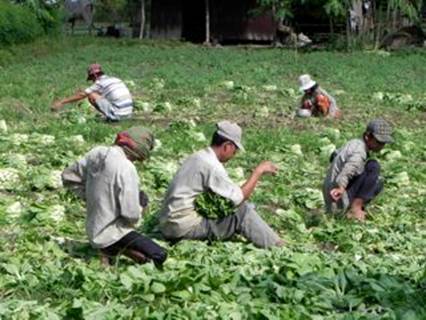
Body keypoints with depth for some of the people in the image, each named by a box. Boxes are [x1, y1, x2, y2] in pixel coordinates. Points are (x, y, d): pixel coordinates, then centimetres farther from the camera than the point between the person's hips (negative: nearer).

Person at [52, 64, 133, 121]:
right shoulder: (115, 80, 19)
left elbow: (81, 95, 2)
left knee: (91, 96, 0)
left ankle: (109, 117, 0)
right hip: (129, 114, 8)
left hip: (118, 115, -8)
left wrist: (61, 102, 10)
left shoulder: (100, 82, -2)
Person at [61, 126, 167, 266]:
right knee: (159, 256, -11)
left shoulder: (97, 153, -3)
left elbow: (68, 176, 11)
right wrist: (140, 204, -2)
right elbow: (131, 214, -25)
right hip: (111, 232, -9)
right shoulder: (126, 168, -25)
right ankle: (114, 248, -7)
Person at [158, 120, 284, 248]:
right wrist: (258, 172, -11)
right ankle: (277, 248, -2)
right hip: (184, 227, -9)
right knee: (243, 211, -10)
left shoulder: (198, 157, 11)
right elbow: (238, 198, -18)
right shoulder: (212, 165, -18)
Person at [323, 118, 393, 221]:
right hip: (339, 201, -10)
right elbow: (347, 171, -39)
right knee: (373, 166, -16)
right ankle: (356, 206, -15)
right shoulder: (360, 153, -20)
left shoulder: (354, 143, 9)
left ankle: (354, 207, 2)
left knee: (378, 184, 19)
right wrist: (341, 188, -56)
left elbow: (335, 154, 28)